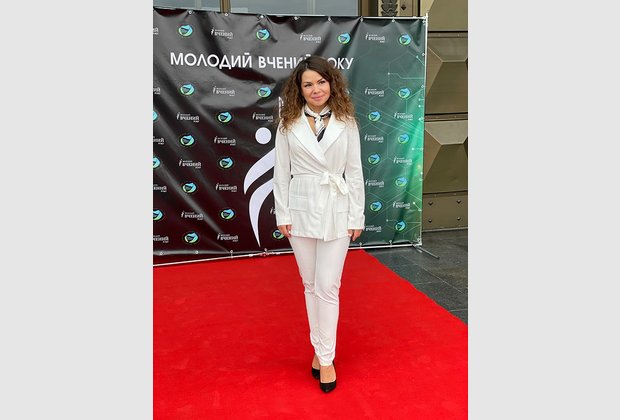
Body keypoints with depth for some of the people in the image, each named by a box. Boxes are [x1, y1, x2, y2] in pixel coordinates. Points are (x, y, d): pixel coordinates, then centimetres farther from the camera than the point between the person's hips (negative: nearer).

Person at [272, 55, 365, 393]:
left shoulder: (346, 122, 0)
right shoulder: (288, 123, 1)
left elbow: (354, 171, 0)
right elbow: (281, 172, 2)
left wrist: (357, 216, -1)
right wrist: (282, 215, -1)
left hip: (336, 212, -1)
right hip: (301, 210, 2)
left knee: (328, 286, -2)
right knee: (310, 285, 12)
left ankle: (326, 357, 14)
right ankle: (319, 348, 30)